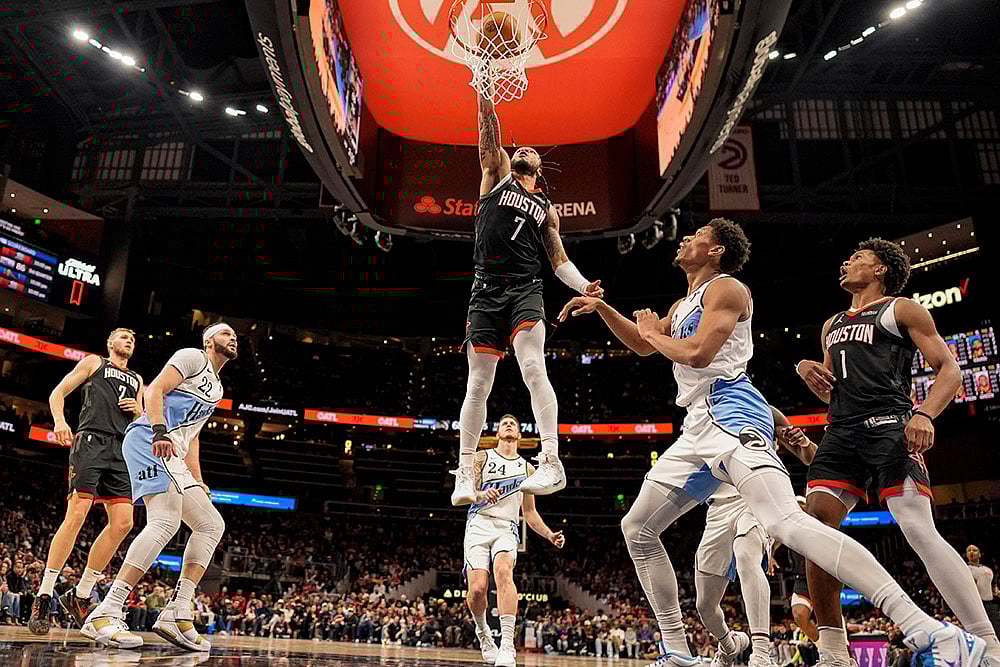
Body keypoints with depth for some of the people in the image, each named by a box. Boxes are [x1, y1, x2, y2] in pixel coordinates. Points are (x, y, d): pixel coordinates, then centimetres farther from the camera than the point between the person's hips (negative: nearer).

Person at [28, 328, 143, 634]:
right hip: (92, 440, -5)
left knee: (122, 523, -6)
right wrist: (59, 421, -11)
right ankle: (44, 596, -11)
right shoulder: (93, 362, 16)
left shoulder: (137, 380, 29)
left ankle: (80, 595, 5)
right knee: (76, 515, -18)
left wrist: (139, 411, 6)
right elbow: (57, 393, 9)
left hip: (121, 451, 5)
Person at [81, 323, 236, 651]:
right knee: (165, 522, -26)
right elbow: (155, 390, -10)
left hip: (171, 455, 10)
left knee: (212, 525, 4)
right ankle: (104, 615, -26)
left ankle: (177, 613, -2)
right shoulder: (193, 357, 4)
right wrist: (160, 432, -26)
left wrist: (198, 482, 23)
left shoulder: (216, 387, 29)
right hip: (148, 439, -10)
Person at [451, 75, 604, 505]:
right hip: (486, 292, -1)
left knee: (533, 369, -21)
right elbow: (489, 139, 3)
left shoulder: (546, 209, 21)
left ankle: (552, 462, -23)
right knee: (478, 383, 0)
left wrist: (584, 286, -2)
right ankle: (464, 473, 8)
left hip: (525, 291, 1)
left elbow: (559, 260, 16)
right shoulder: (496, 176, 17)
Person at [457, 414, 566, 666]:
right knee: (477, 588, -16)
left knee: (503, 570, -30)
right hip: (479, 525, -1)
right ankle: (483, 631, 16)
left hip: (506, 529, 1)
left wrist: (550, 535, 6)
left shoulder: (527, 469, 17)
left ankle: (507, 645, -36)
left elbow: (529, 513, 21)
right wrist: (483, 495, -25)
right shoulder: (482, 458, 9)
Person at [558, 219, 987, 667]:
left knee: (785, 522, -31)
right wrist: (602, 307, 28)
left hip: (731, 415, -10)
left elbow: (697, 353, -17)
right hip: (699, 426, 10)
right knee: (637, 529, 11)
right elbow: (643, 346, 39)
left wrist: (652, 331, 1)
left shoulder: (726, 288, -2)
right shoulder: (684, 305, 26)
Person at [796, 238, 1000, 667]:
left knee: (920, 532, -17)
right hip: (841, 432, 6)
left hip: (888, 425, -6)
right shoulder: (832, 326, 28)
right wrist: (807, 370, 10)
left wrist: (925, 414, -18)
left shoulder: (902, 310, 9)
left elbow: (950, 370, 1)